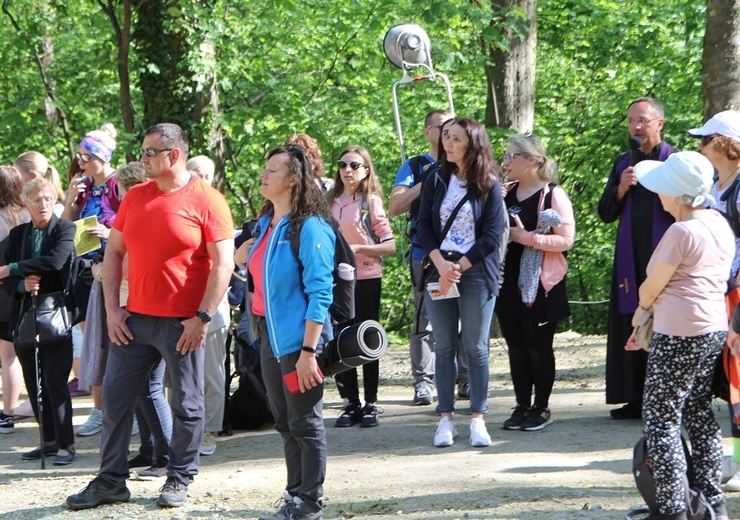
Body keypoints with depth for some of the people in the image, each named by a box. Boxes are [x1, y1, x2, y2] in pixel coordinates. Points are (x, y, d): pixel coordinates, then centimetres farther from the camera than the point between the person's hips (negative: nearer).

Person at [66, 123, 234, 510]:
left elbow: (223, 264, -10)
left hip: (182, 324, -5)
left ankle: (179, 478, 18)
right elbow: (113, 252, 13)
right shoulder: (135, 197, 8)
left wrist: (202, 317, -14)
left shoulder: (206, 201, -8)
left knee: (186, 404, 3)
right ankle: (111, 480, 17)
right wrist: (112, 309, 5)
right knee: (115, 396, 7)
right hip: (134, 319, 5)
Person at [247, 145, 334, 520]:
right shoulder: (265, 224, 11)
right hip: (269, 336, 8)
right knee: (285, 423, 13)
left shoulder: (310, 228, -14)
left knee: (305, 424, 0)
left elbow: (320, 293, -18)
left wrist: (308, 351, -22)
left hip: (297, 338, -8)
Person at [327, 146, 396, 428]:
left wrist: (358, 249, -17)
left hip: (366, 278, -4)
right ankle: (351, 403, 13)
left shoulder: (371, 202, -3)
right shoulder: (331, 201, 9)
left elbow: (390, 245, -6)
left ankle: (371, 404, 8)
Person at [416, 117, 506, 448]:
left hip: (477, 272, -3)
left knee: (476, 347, 0)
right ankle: (446, 418, 7)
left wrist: (459, 268, -12)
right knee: (444, 347, 4)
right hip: (438, 270, 3)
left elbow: (493, 235, -5)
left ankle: (478, 418, 4)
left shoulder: (488, 185, -1)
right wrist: (441, 265, -11)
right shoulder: (435, 182, 8)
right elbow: (424, 228, 4)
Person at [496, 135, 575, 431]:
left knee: (539, 346, 2)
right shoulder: (506, 192, 11)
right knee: (515, 345, 9)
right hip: (509, 282, 6)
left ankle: (541, 408, 11)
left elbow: (566, 240, -15)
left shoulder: (553, 195, -8)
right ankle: (522, 406, 16)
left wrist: (526, 236, -19)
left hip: (539, 283, -6)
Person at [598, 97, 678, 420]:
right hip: (631, 257, 5)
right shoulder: (623, 164, 15)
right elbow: (606, 214, 13)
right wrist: (621, 189, -4)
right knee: (631, 327, 4)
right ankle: (636, 398, 8)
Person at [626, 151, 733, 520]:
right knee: (699, 413, 16)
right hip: (715, 328, 9)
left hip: (679, 336, -9)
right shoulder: (720, 225, 9)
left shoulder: (681, 232, -18)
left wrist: (642, 310, 12)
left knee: (661, 417, -2)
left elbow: (651, 288, -9)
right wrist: (653, 316, 18)